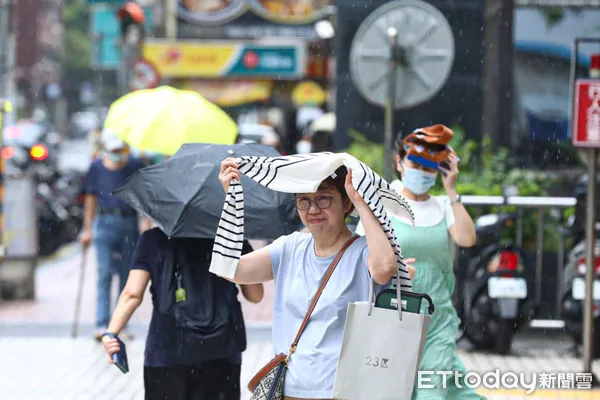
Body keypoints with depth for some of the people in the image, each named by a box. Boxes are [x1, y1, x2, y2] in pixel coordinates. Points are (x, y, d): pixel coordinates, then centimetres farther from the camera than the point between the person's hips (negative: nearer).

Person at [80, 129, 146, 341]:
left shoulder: (136, 166, 7)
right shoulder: (97, 168, 7)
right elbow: (90, 198, 10)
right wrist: (87, 229, 7)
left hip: (129, 225, 1)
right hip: (105, 223, -1)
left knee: (127, 276, 4)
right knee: (104, 274, -9)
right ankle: (102, 325, -13)